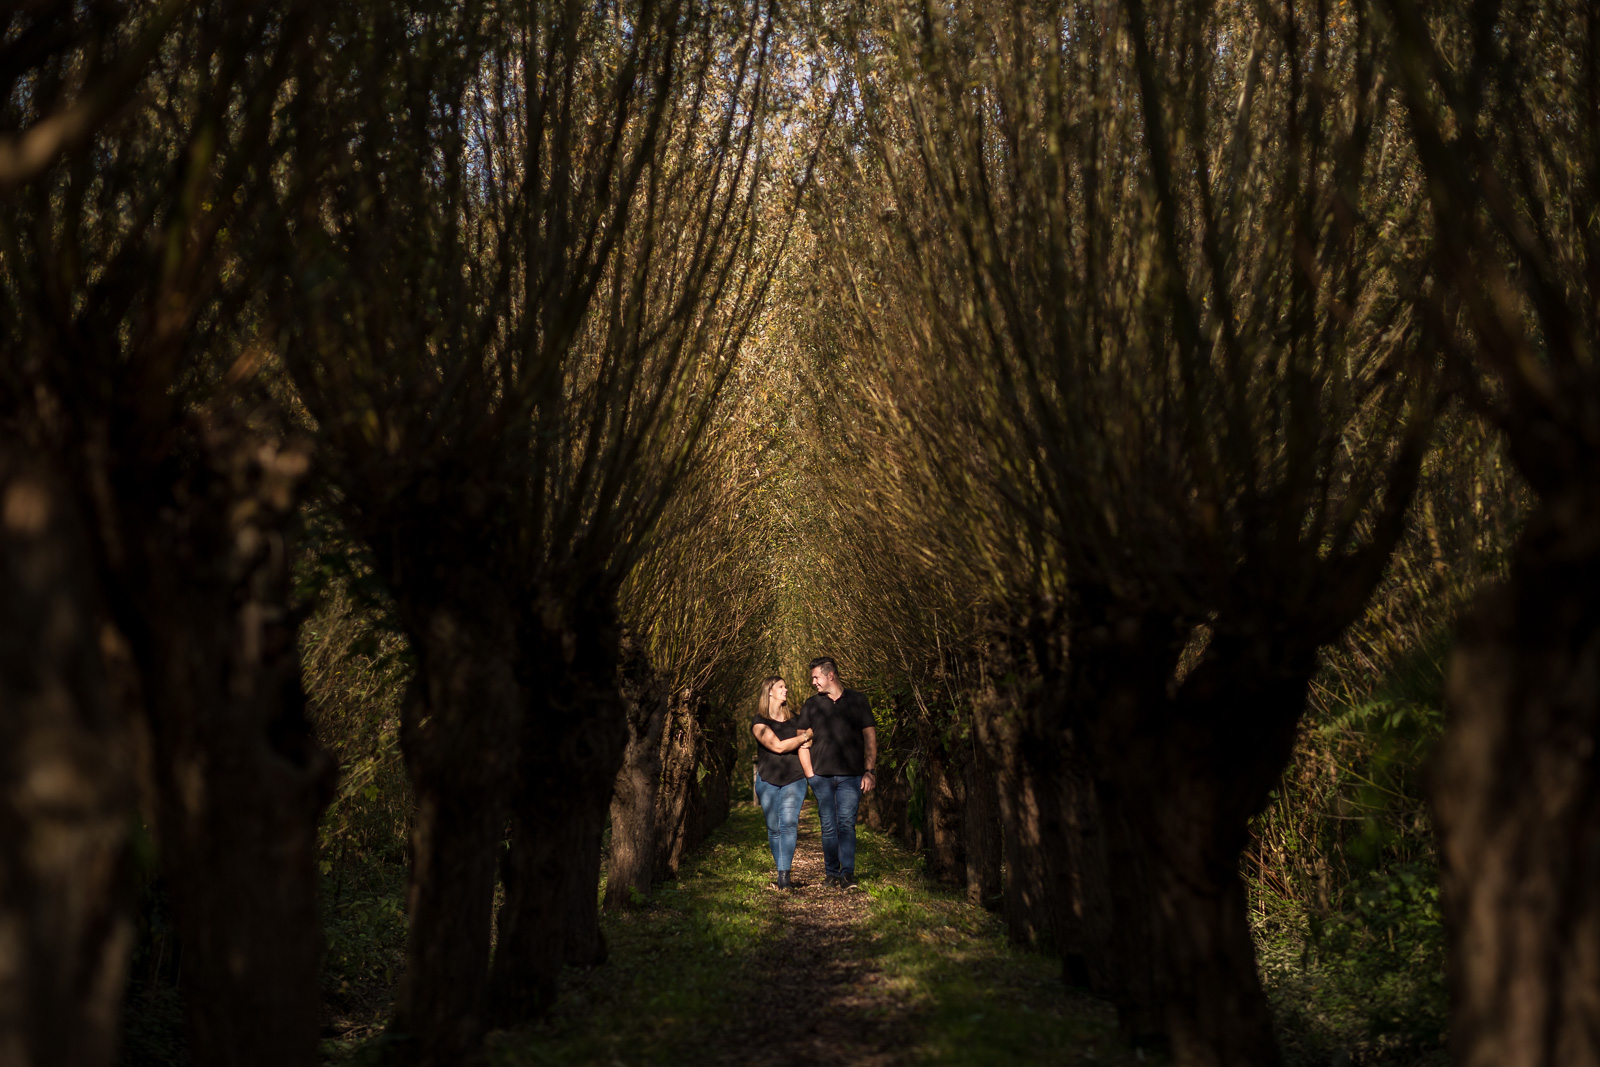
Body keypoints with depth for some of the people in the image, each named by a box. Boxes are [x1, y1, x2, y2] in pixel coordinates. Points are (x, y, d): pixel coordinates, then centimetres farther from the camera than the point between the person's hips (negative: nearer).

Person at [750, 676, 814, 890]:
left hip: (794, 780, 1)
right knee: (774, 829, 3)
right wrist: (805, 736, -2)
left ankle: (783, 875, -21)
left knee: (788, 824, -15)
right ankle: (782, 873, 14)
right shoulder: (759, 721, -1)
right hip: (768, 781, -1)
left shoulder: (793, 720, 12)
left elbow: (803, 748, 8)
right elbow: (777, 746, -12)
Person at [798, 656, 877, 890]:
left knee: (846, 824, -11)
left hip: (850, 775, -2)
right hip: (821, 776, 2)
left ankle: (848, 873, -14)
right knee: (828, 826, 2)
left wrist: (869, 771, 1)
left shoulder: (857, 702, 8)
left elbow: (870, 737, 8)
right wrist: (809, 772, 2)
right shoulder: (811, 706, 11)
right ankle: (832, 874, 9)